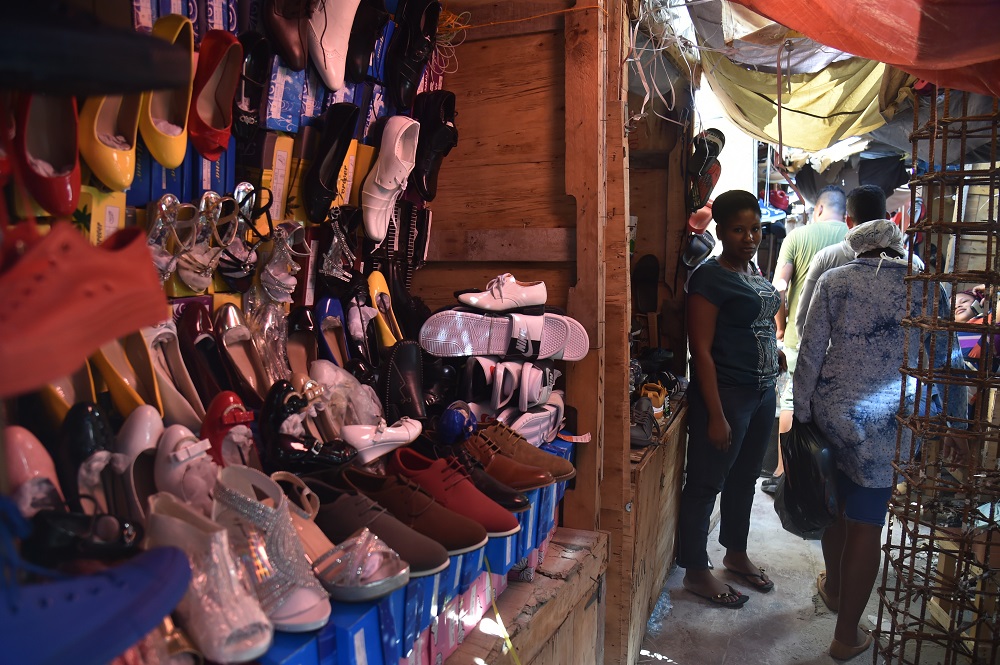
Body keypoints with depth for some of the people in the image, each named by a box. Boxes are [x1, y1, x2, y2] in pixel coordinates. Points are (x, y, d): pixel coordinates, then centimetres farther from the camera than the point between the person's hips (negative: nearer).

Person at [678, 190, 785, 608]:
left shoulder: (754, 271, 10)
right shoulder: (710, 277, -15)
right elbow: (701, 350, -19)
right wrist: (716, 415, -22)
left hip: (762, 392, 9)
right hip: (725, 395, -9)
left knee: (744, 478, 21)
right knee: (706, 484, 4)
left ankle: (736, 554, 39)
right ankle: (696, 572, 18)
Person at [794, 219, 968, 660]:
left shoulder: (833, 281, -1)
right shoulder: (926, 288, 1)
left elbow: (810, 354, -5)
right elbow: (947, 361, 4)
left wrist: (801, 413, 2)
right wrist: (956, 426, 12)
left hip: (831, 411, 1)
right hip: (888, 423, -1)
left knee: (835, 503, 22)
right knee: (866, 524, 6)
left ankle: (833, 587, 45)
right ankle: (847, 635, 16)